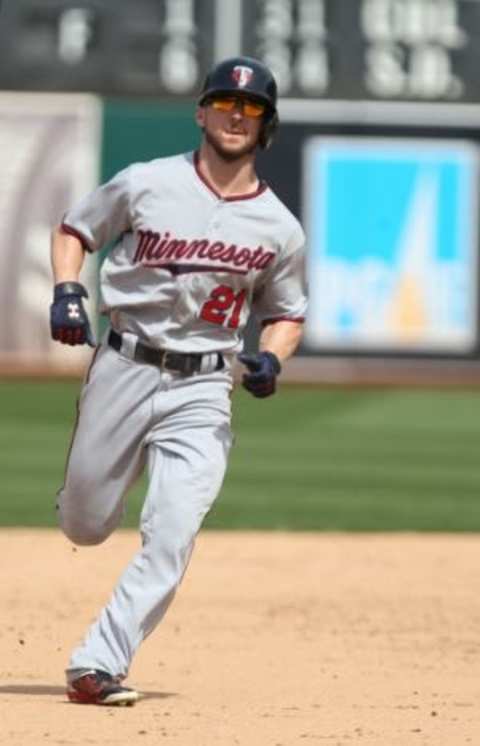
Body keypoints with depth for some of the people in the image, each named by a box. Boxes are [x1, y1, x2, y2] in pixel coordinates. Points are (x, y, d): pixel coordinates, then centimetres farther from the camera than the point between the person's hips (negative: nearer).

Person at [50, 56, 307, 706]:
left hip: (204, 390, 0)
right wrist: (66, 293, -7)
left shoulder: (280, 229, 3)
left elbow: (286, 311, 16)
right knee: (84, 526, 7)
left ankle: (98, 664, -14)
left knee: (172, 537, -16)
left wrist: (271, 359, -4)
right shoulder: (146, 184, -2)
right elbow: (74, 230, 11)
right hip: (123, 367, 0)